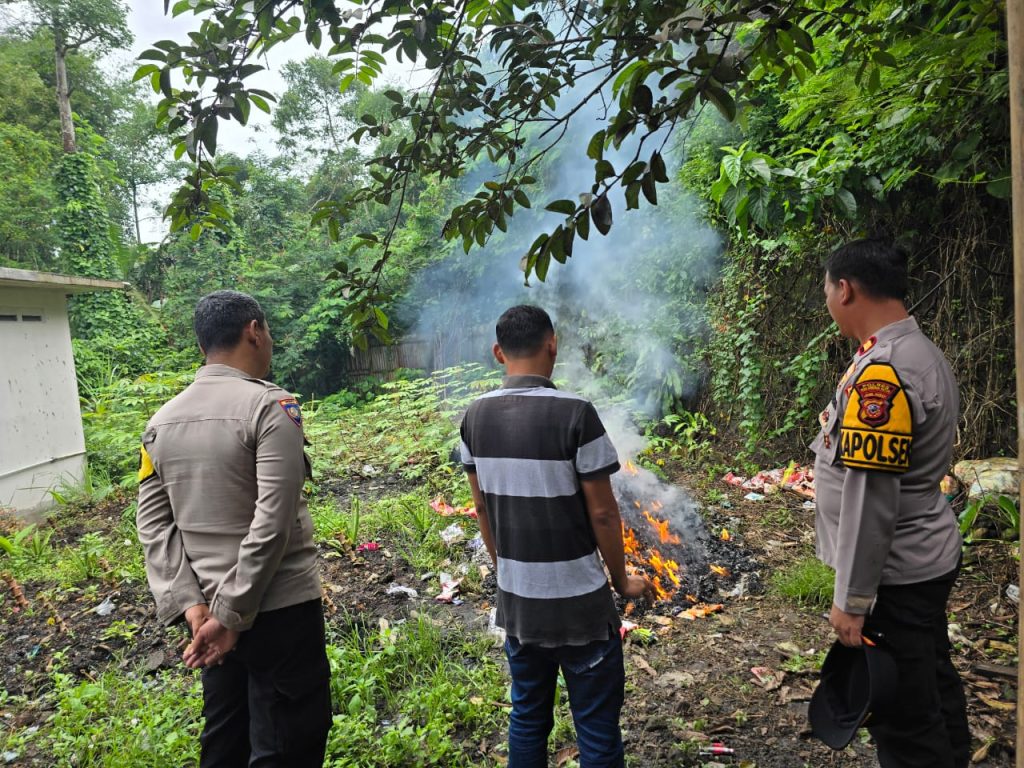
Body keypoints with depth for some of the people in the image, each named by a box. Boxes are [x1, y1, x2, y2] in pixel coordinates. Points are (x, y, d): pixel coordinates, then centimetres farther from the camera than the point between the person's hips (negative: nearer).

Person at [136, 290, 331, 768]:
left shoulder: (162, 420, 4)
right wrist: (232, 615, -14)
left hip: (207, 609, 7)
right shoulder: (270, 407, -17)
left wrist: (188, 602, -3)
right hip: (279, 609, -7)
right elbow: (272, 524, -22)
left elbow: (154, 523, 1)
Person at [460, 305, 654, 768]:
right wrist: (621, 580, 2)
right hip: (578, 602, -5)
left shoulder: (476, 416, -2)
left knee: (527, 718, 21)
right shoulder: (574, 412, -18)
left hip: (515, 600, 5)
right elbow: (602, 512, -14)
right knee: (597, 727, 12)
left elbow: (482, 506, 6)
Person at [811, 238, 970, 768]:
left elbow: (870, 498, -26)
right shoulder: (920, 352, 8)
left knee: (904, 718, 5)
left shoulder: (881, 372, -25)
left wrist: (852, 599, -20)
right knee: (933, 688, 25)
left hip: (895, 577, -10)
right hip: (926, 560, 10)